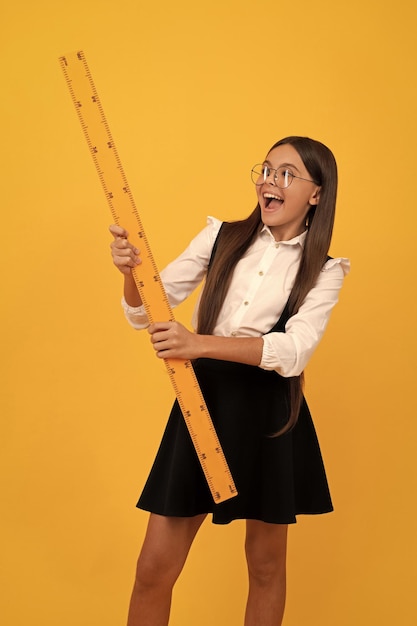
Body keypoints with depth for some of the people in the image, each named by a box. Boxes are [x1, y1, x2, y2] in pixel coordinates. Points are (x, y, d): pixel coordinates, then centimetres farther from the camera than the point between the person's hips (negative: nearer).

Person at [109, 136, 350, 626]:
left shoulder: (323, 272, 1)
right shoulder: (221, 237, 5)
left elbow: (295, 351, -17)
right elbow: (147, 314, 2)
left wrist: (199, 343, -30)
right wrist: (132, 270, -21)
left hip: (269, 415, -1)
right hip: (203, 400, 1)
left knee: (265, 564, 14)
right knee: (154, 568, 4)